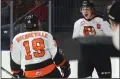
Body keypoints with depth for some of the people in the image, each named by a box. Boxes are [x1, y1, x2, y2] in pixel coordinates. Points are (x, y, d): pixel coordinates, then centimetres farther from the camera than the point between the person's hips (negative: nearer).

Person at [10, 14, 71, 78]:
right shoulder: (46, 35, 4)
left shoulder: (17, 39, 5)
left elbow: (14, 60, 8)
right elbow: (56, 53, 2)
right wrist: (65, 66, 14)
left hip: (30, 75, 0)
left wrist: (17, 72, 25)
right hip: (49, 71, 0)